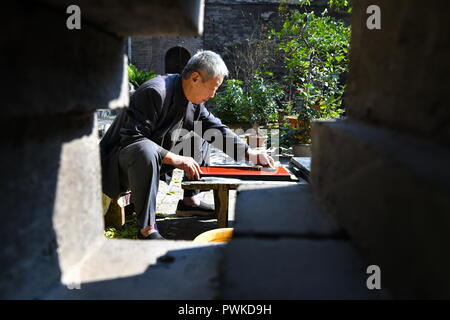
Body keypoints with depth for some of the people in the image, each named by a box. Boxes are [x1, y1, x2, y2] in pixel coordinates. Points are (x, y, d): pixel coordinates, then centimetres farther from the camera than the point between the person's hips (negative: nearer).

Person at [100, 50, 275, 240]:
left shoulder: (195, 100, -1)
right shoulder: (154, 92, -27)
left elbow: (217, 130, 8)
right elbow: (131, 137, -29)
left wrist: (251, 154, -1)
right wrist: (175, 159, -32)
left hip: (155, 158, 9)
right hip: (122, 156, -9)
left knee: (200, 138, 11)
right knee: (146, 150, -40)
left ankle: (190, 201, 10)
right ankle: (146, 228, -32)